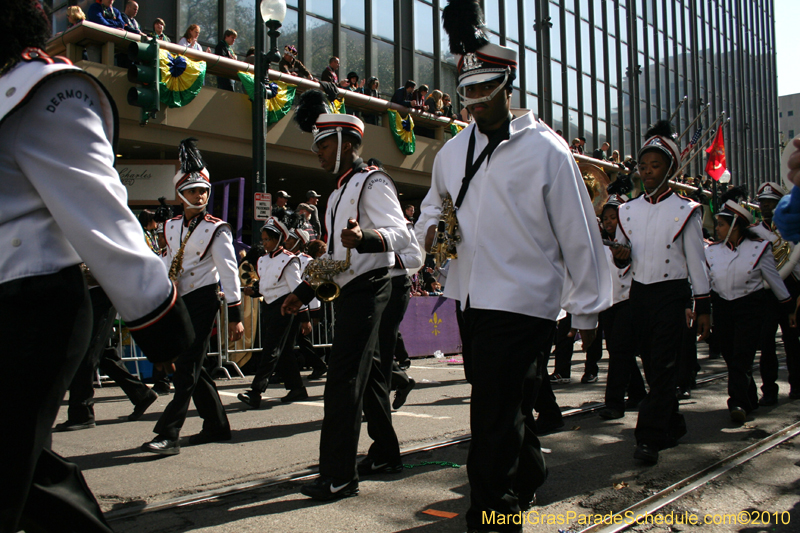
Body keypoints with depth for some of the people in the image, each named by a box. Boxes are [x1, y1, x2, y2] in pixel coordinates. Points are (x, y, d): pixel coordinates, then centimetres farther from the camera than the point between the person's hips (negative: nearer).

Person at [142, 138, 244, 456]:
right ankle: (217, 426, 21)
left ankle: (168, 435, -10)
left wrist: (235, 315, -15)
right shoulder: (171, 226, 12)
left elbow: (229, 271, -11)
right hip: (178, 301, 7)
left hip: (202, 300, -7)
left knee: (187, 368, -10)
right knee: (190, 366, 10)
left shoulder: (217, 230, -6)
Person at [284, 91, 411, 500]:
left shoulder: (372, 182, -10)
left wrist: (363, 238, -42)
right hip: (346, 292, 10)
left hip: (366, 289, -10)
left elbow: (400, 234, -23)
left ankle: (338, 476, -11)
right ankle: (385, 455, 26)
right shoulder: (338, 193, 20)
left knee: (344, 378, -13)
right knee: (368, 375, 15)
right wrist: (303, 292, 20)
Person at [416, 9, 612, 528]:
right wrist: (432, 225, 0)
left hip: (523, 303, -6)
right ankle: (530, 476, 45)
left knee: (494, 420, -8)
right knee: (507, 407, 22)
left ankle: (489, 514, 4)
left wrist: (588, 308, -2)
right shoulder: (452, 151, 10)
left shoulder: (545, 149, -8)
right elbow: (434, 203, 25)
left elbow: (578, 233, -5)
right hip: (471, 300, 7)